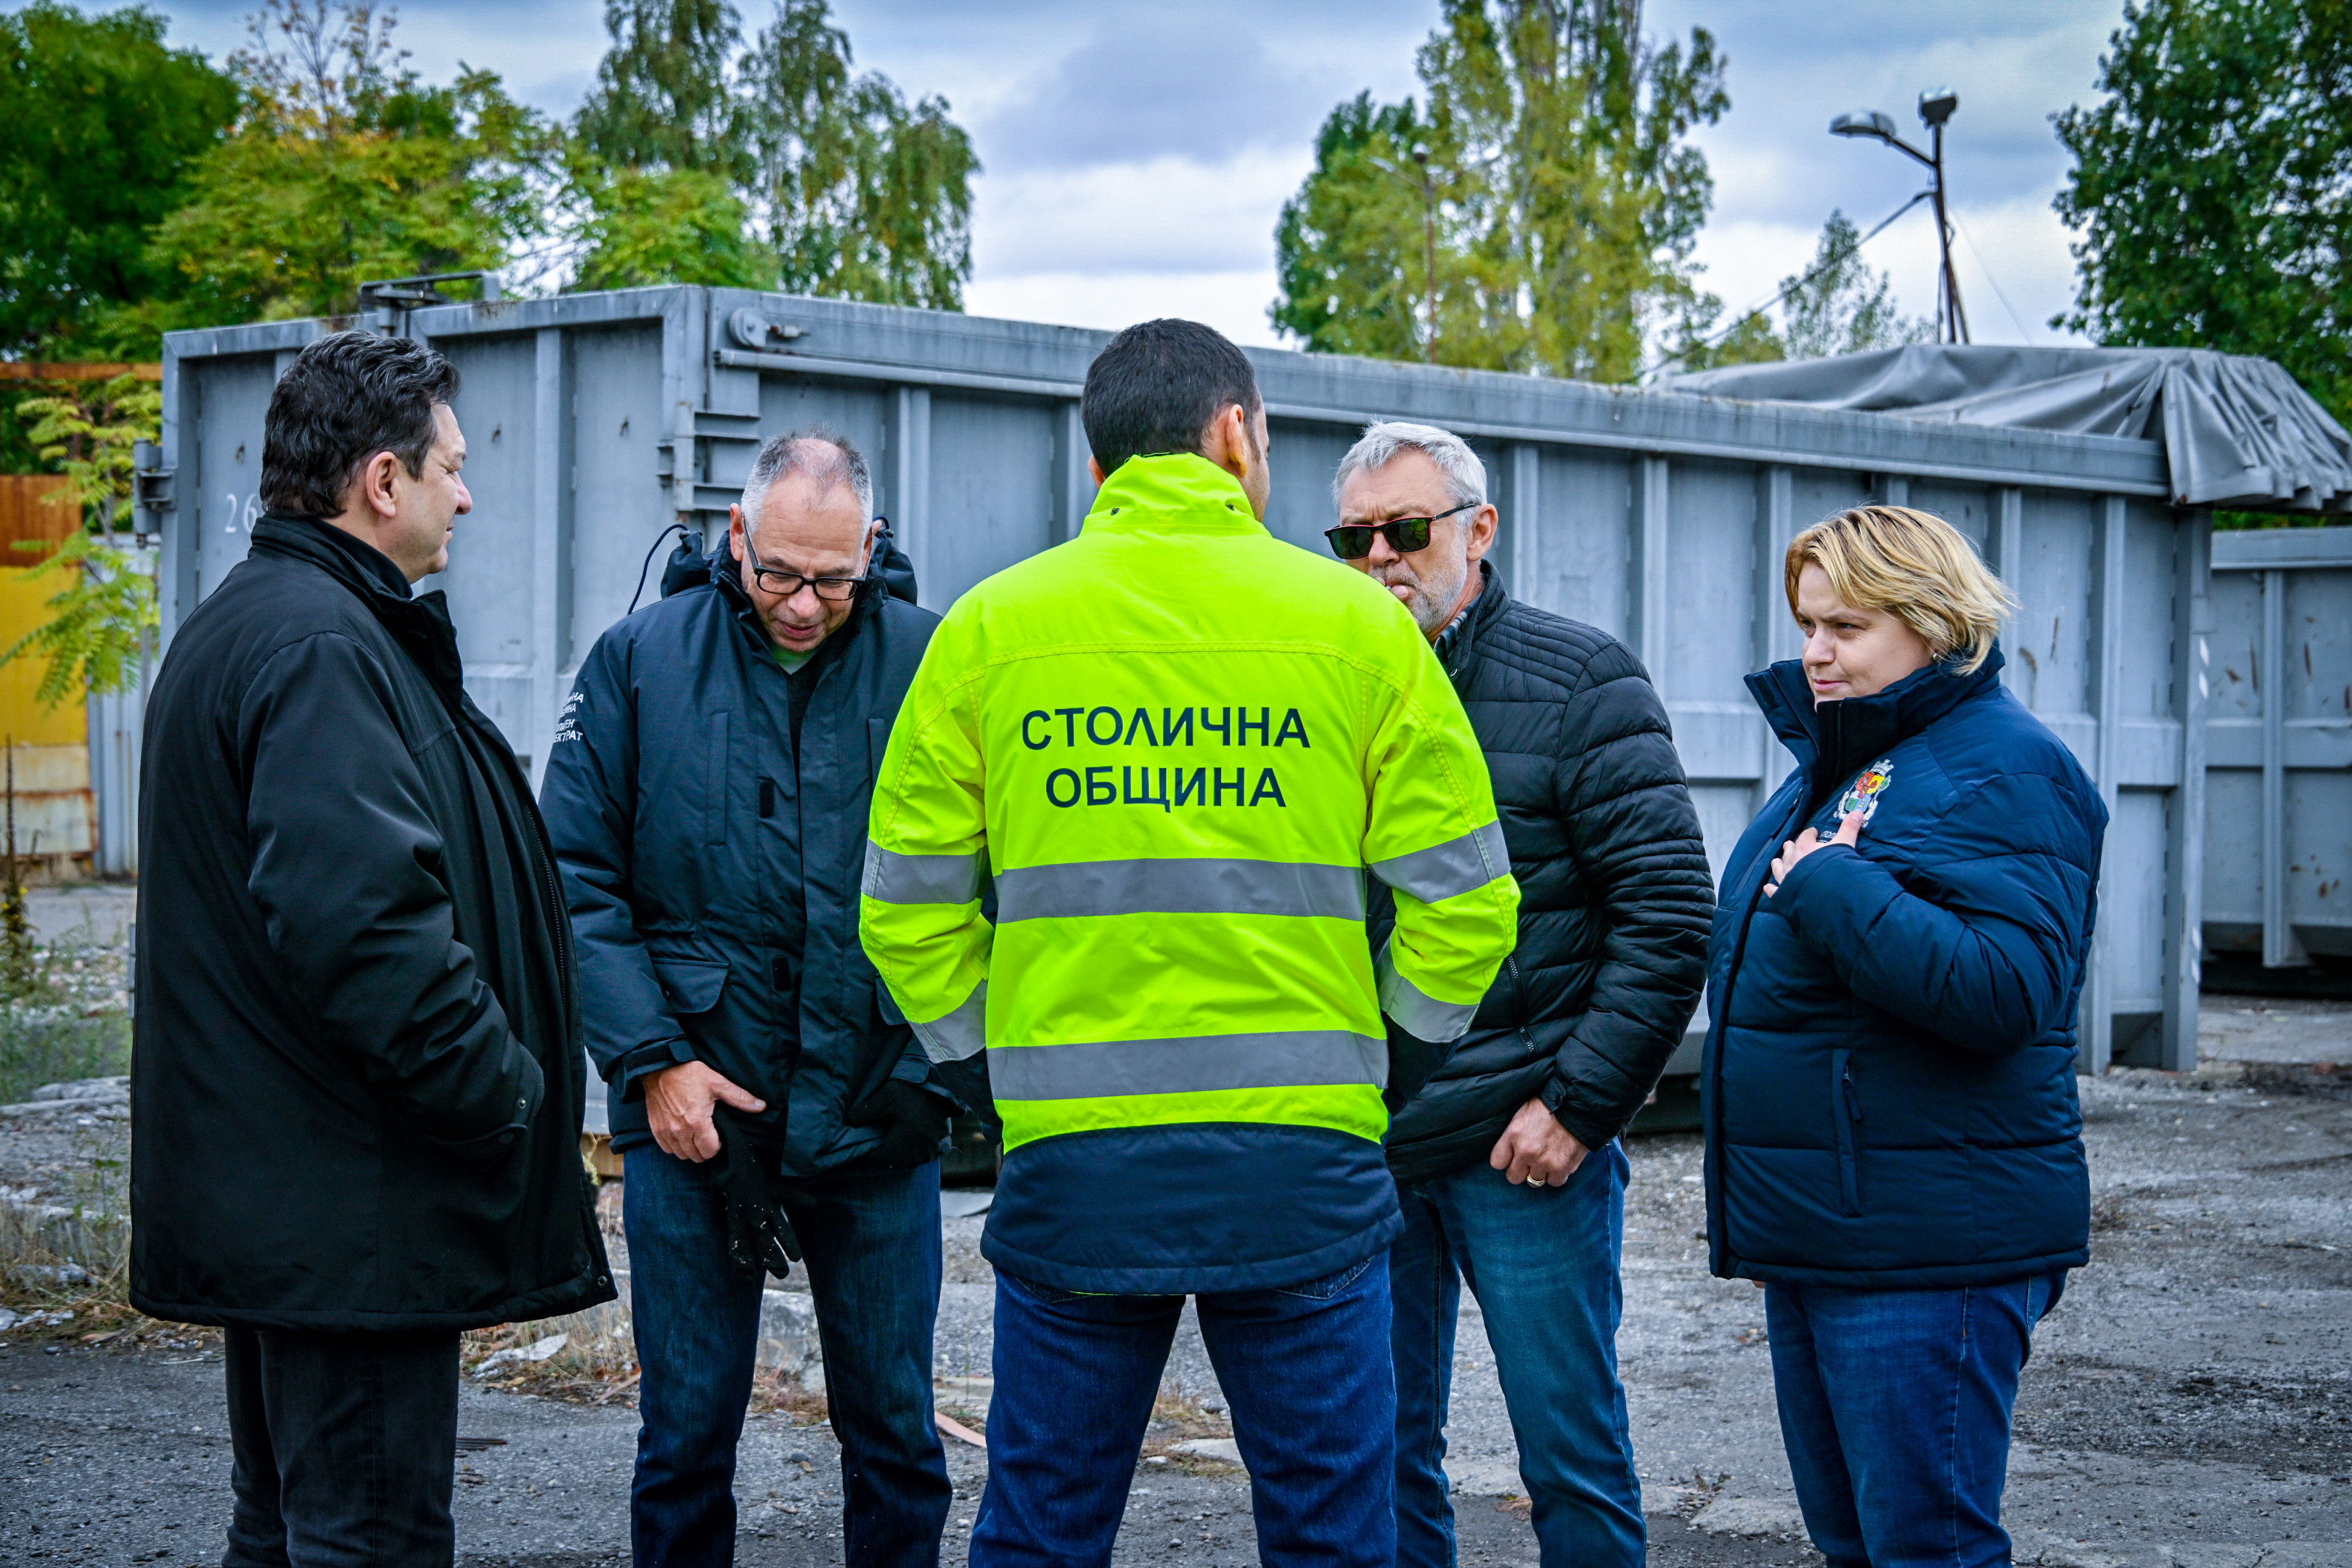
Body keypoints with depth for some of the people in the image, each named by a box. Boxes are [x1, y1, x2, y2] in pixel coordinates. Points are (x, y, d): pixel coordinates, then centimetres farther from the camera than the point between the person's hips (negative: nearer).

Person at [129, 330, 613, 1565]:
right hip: (351, 1215, -11)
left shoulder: (244, 625, 19)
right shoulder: (320, 644, -17)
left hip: (271, 1203, 11)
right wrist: (503, 1089, -17)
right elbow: (358, 918, -27)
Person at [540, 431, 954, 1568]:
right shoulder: (637, 661, -2)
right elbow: (575, 878, -2)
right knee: (686, 1434, 8)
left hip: (875, 1122, 0)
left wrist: (934, 1067, -10)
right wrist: (651, 1059, -10)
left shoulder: (929, 665, -3)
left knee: (893, 1431, 9)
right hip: (691, 1113, 0)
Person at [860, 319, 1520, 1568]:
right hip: (1303, 1161, -1)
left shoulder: (989, 626, 3)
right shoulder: (1356, 620, 1)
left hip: (1068, 1160, 1)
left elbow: (907, 909, 3)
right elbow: (1463, 899, 0)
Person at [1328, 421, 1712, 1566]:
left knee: (1571, 1456, 2)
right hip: (1362, 1144, 5)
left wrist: (1579, 1100, -13)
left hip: (1524, 1138, -4)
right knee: (1383, 1452, 11)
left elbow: (1669, 911, -9)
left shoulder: (1579, 680, -4)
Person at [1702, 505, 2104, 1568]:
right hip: (1809, 1235, 10)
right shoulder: (1834, 758, 16)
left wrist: (1828, 886, -23)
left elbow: (2003, 990, -27)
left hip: (1928, 1249, -10)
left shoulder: (2005, 771, -13)